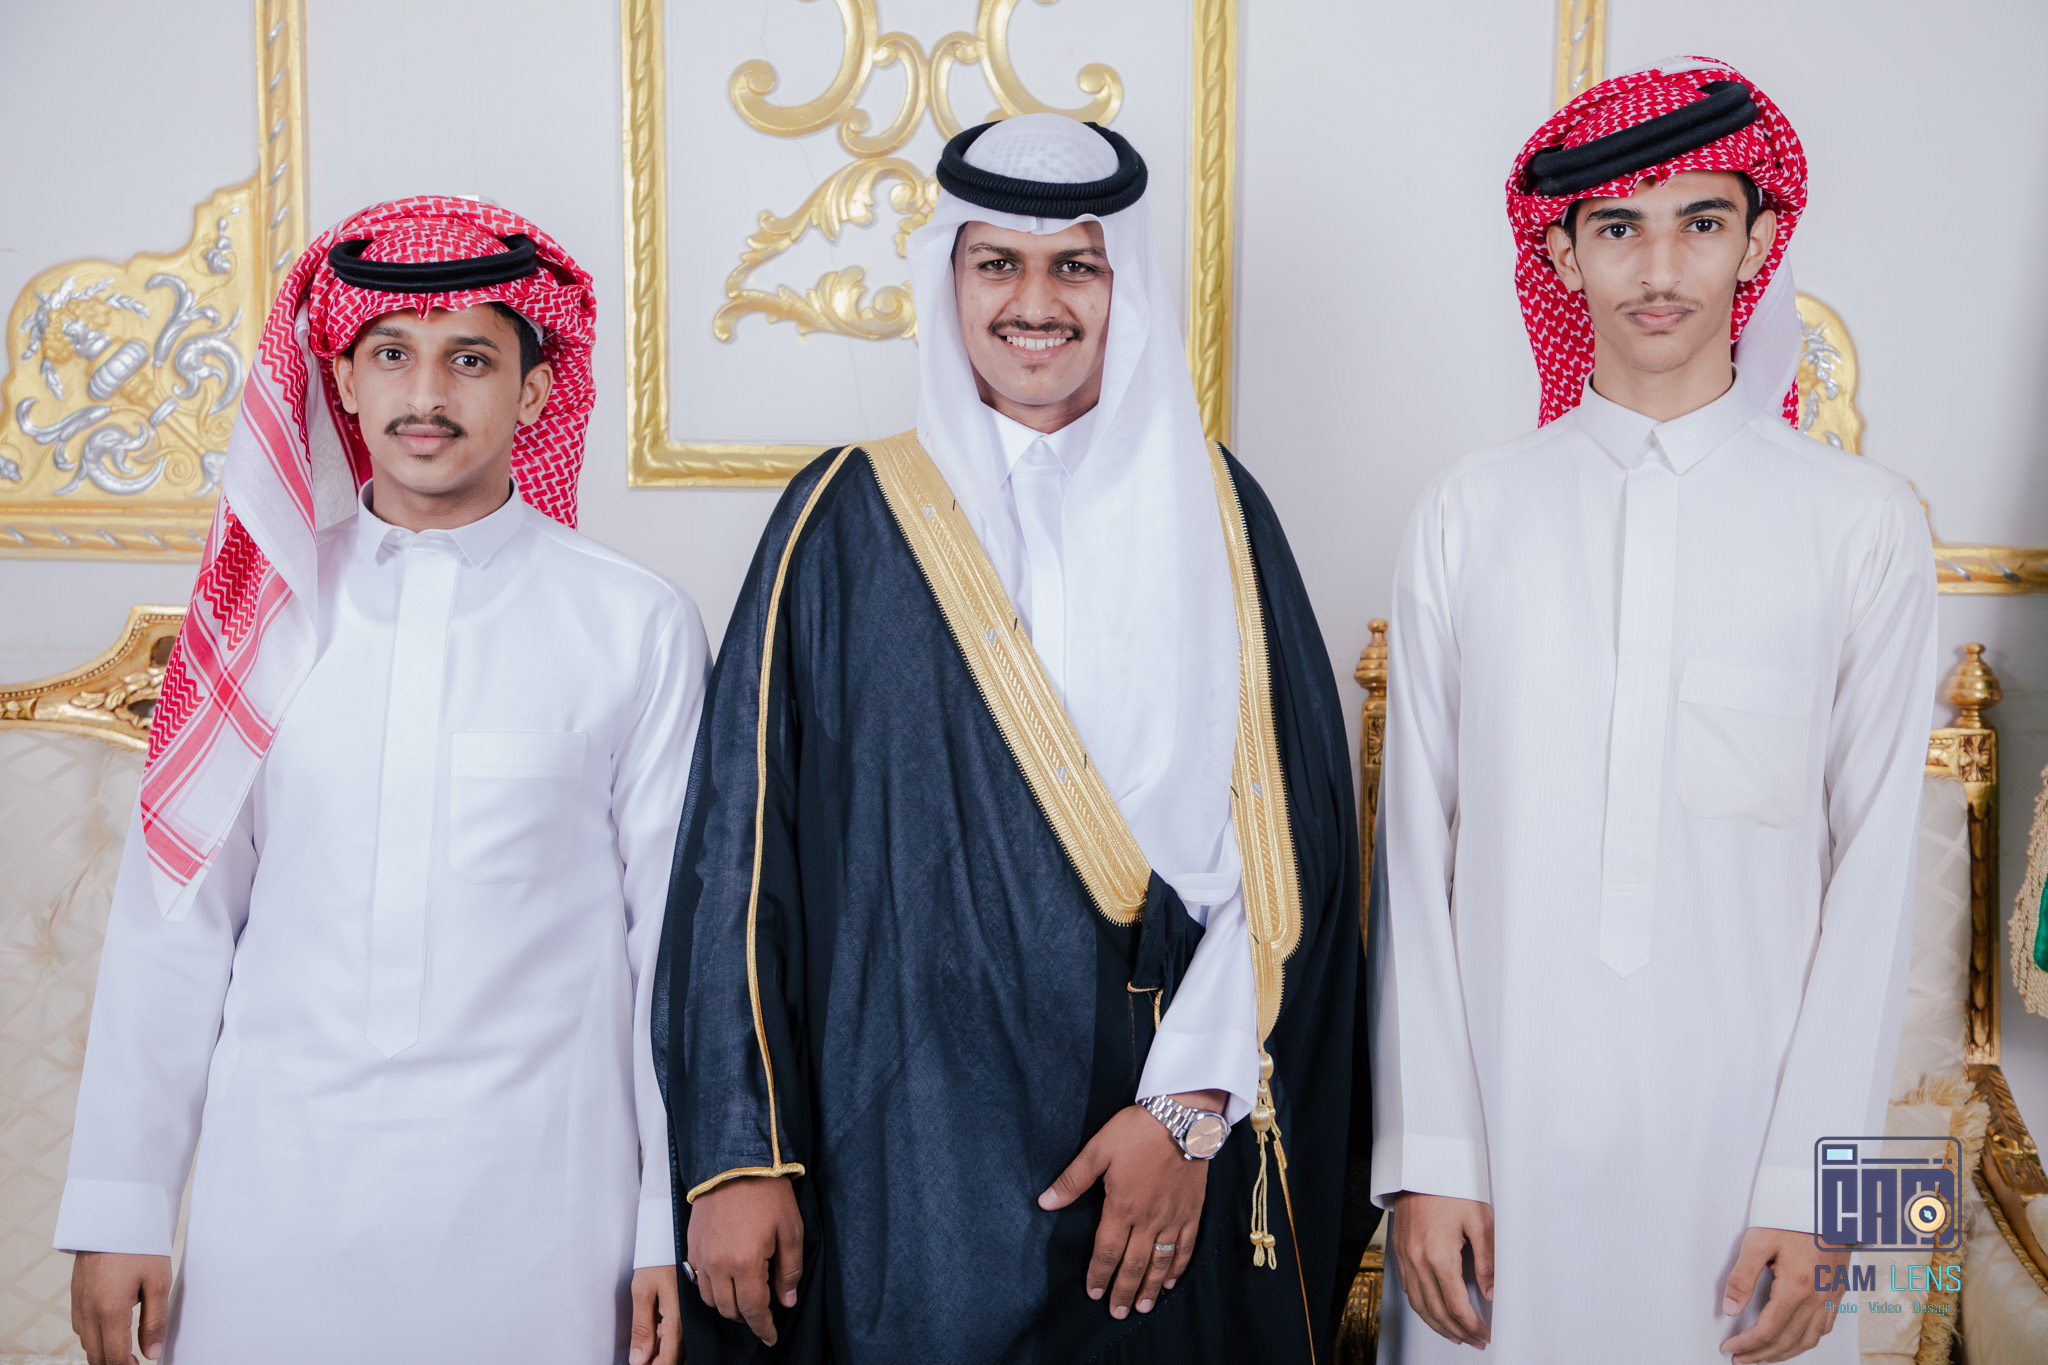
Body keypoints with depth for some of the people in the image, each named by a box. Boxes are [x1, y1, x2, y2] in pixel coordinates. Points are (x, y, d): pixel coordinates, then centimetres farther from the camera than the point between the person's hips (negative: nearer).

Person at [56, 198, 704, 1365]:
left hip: (534, 1197, -1)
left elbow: (673, 932, -1)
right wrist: (122, 1206, 4)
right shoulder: (262, 607, 3)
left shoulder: (638, 627, -3)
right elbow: (175, 916, 5)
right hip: (279, 1182, 2)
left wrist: (676, 1224, -1)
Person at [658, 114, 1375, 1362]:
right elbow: (749, 838, -2)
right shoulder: (848, 518, 0)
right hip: (914, 1153, -1)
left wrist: (1195, 1101, -10)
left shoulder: (1210, 512, 3)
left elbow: (1284, 831, -1)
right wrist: (737, 1154, -7)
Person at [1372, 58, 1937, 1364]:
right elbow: (1418, 850, 1)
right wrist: (1428, 1155, -3)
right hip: (1508, 1122, 1)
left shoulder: (1863, 523, 0)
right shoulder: (1472, 512, 2)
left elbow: (1874, 874, -1)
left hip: (1744, 1135, 0)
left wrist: (1810, 1191, -5)